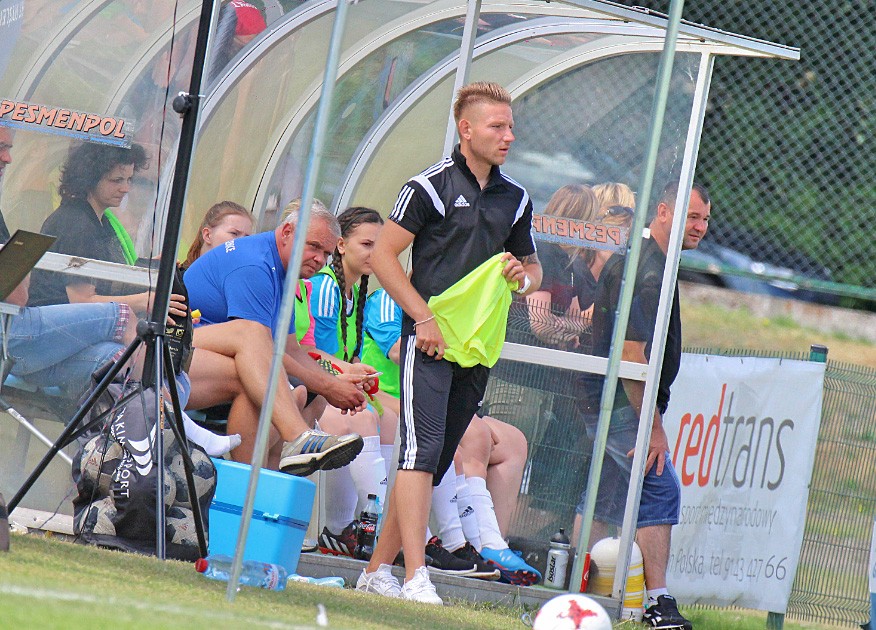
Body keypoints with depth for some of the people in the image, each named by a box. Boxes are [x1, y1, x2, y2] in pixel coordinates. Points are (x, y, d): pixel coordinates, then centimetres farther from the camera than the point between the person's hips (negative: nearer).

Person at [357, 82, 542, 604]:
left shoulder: (516, 199, 15)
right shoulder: (432, 185, -3)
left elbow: (532, 267, 26)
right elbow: (383, 255, -3)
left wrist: (524, 276, 0)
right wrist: (424, 317, -11)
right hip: (430, 340, -6)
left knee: (436, 460, 8)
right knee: (423, 450, -17)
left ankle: (378, 569, 16)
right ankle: (417, 577, -22)